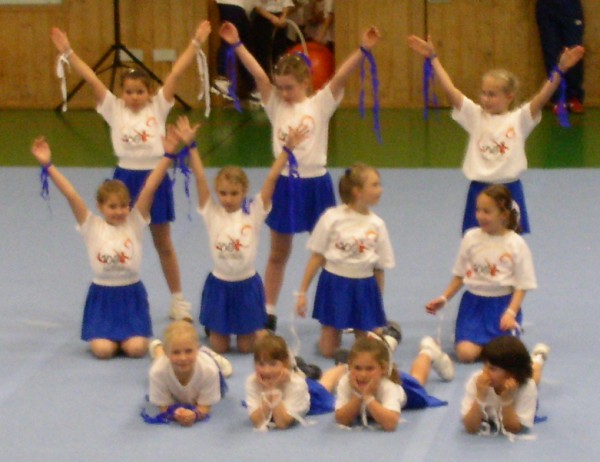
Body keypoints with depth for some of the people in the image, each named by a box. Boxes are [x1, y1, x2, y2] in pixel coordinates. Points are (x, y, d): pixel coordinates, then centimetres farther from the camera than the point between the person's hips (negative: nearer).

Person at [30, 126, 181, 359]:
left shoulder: (135, 222, -3)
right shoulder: (91, 226, -4)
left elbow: (149, 188, -13)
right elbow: (70, 194, -13)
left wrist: (167, 155, -21)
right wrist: (48, 165, -21)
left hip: (132, 294, 0)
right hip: (102, 296, 0)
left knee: (136, 348, -16)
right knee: (103, 349, -17)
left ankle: (128, 337, 20)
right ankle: (107, 336, 19)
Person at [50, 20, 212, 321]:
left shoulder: (158, 107, -2)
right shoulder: (114, 109, -1)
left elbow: (176, 72, -8)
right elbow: (90, 78, -8)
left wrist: (196, 42, -13)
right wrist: (67, 52, -15)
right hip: (125, 178, 0)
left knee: (163, 243, 11)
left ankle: (178, 301, 22)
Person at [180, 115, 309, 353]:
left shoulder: (254, 213, -7)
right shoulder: (212, 213, -6)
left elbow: (271, 178, -15)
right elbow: (200, 178, -13)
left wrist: (288, 148, -22)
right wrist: (191, 145, -20)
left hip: (247, 284, 0)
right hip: (219, 284, 0)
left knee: (246, 347, 7)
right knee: (219, 347, 8)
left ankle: (255, 330, 42)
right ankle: (214, 329, 42)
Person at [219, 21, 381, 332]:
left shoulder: (320, 104, -4)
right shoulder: (275, 105, 1)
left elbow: (341, 75, -17)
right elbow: (258, 74, -9)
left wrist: (363, 50, -30)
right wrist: (236, 45, -18)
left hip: (315, 183, -2)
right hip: (284, 184, 2)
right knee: (278, 253, 13)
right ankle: (268, 311, 23)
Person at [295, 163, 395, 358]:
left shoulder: (377, 224, -2)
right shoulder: (332, 217, -9)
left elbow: (380, 268, 5)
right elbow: (317, 257, -4)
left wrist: (378, 303, 7)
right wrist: (302, 292, -4)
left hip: (364, 287, 2)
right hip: (334, 284, -1)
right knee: (328, 350, 2)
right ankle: (334, 333, 35)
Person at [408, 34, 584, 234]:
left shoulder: (519, 119, -3)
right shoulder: (475, 116, 1)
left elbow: (543, 96, -15)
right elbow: (450, 89, -4)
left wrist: (560, 70, -27)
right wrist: (433, 58, -7)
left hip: (509, 190, -1)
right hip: (479, 189, 1)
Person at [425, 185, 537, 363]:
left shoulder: (516, 244, -4)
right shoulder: (470, 238, 2)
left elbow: (521, 286, -3)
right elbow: (460, 276, 11)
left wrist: (511, 313, -17)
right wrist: (443, 298, -2)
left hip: (503, 303, -1)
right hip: (474, 302, 2)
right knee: (466, 353, -21)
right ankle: (480, 338, 14)